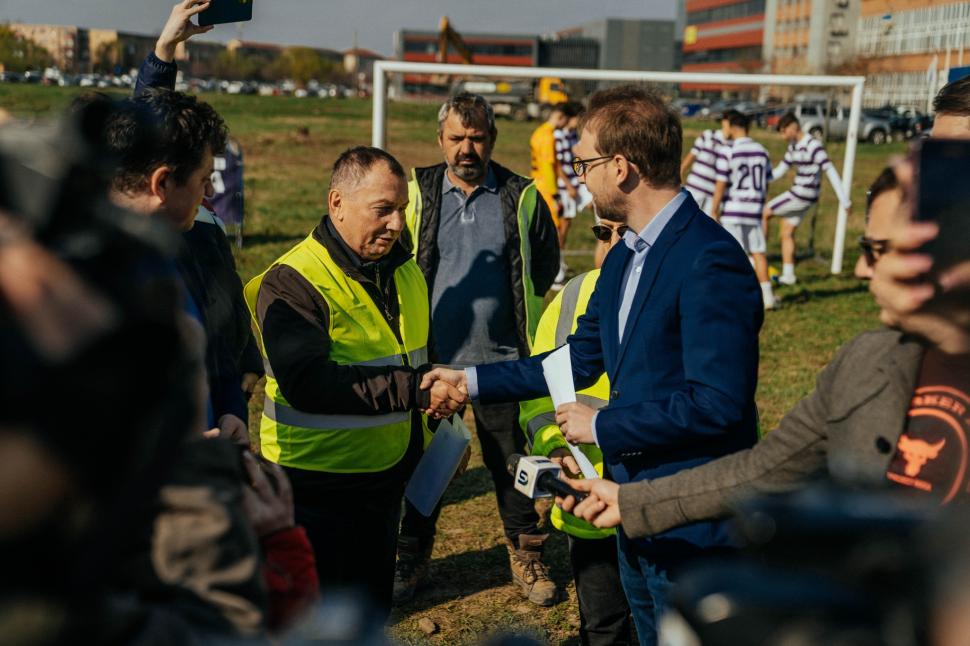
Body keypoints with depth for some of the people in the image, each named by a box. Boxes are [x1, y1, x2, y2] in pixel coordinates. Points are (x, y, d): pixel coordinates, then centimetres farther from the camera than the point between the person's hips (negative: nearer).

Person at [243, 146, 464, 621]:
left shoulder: (404, 270, 7)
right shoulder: (292, 282, -18)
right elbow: (307, 383, -31)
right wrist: (415, 390, -33)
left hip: (387, 476, 7)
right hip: (318, 486, -7)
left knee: (374, 612, 21)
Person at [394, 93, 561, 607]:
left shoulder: (521, 197, 0)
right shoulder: (415, 193, 0)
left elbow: (546, 265, 12)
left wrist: (512, 310, 10)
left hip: (501, 358, 0)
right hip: (431, 356, 1)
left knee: (511, 462, 10)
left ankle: (526, 557, 28)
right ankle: (412, 559, 29)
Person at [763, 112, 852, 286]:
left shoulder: (813, 146, -17)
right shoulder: (793, 146, 11)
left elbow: (831, 172, -17)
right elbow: (780, 170, 16)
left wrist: (844, 200, -18)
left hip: (804, 195, -9)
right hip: (797, 193, 9)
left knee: (763, 213, -3)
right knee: (787, 233, 12)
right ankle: (788, 275, 18)